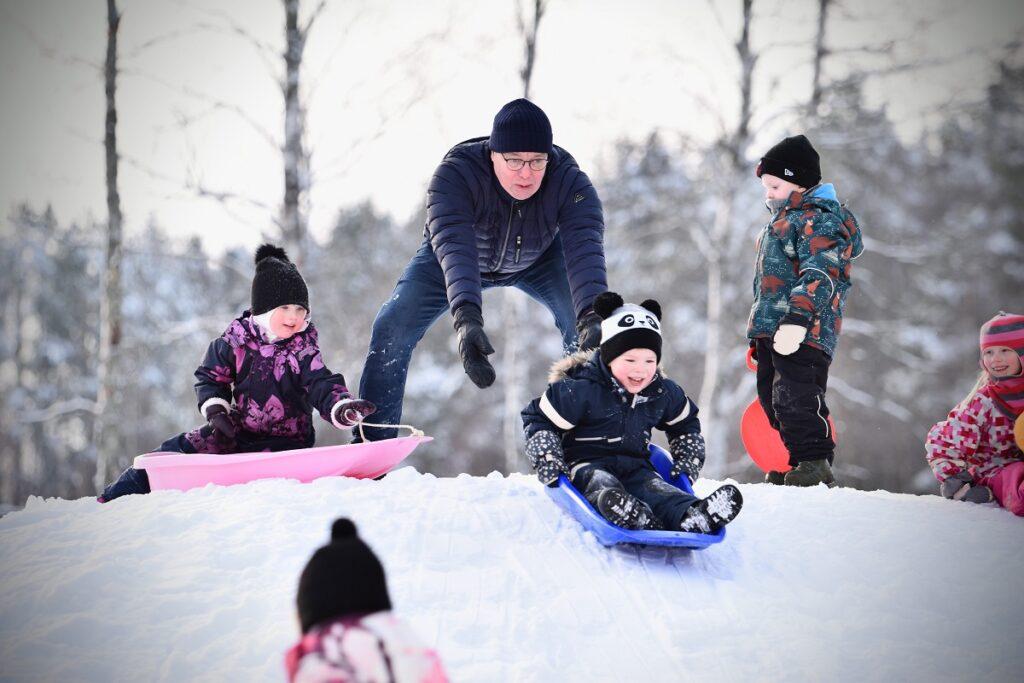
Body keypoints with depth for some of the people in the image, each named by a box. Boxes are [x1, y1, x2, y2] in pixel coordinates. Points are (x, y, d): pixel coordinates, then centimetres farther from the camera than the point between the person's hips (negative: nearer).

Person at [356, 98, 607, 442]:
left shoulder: (570, 181, -35)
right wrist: (466, 319, -70)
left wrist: (592, 319, -67)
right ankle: (373, 442, -6)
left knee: (582, 326, -23)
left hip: (539, 260, 1)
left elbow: (584, 249, -49)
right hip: (451, 259, -1)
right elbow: (454, 246, -53)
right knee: (392, 326, -18)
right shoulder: (455, 172, -40)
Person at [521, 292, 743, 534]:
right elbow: (539, 420, -3)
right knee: (601, 484, -38)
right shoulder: (582, 390, -9)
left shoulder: (664, 393, 8)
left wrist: (688, 461, 14)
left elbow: (685, 425, 28)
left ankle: (693, 517, -59)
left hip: (634, 466, 4)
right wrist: (548, 464, -12)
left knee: (656, 488, -28)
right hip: (586, 465, -4)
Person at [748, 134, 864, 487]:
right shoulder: (781, 222, 25)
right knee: (774, 401, 11)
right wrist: (758, 337, 30)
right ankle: (791, 466, 17)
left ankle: (815, 464, -16)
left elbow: (818, 275, -21)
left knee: (795, 399, -17)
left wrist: (797, 319, -32)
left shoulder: (820, 219, -8)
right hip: (770, 331, 11)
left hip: (804, 330, -10)